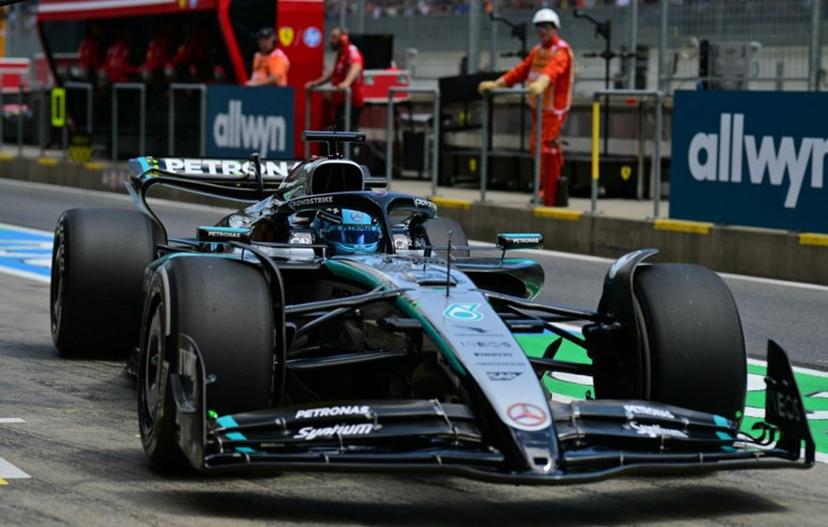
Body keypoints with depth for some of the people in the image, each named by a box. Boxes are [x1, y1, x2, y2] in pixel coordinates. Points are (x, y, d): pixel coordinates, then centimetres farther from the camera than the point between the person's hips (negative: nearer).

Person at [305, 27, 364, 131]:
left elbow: (356, 67, -34)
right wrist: (315, 83, 30)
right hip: (341, 101, 10)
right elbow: (333, 73, 34)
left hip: (351, 102, -10)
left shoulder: (351, 51, -13)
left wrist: (347, 82, -52)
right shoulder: (340, 54, 20)